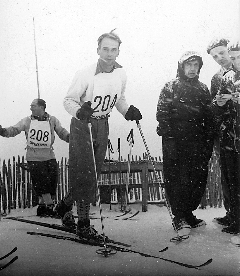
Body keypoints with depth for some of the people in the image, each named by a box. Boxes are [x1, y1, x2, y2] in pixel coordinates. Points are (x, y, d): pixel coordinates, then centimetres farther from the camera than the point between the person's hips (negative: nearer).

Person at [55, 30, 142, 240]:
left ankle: (65, 205, 32)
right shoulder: (86, 75, -18)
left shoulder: (121, 74, -1)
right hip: (83, 125, -6)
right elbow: (68, 100, -13)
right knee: (85, 173, -9)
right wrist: (79, 111, -33)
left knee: (94, 172, 10)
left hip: (103, 125, 6)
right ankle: (83, 224, 1)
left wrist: (128, 111, -4)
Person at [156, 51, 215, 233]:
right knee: (177, 179, -4)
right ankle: (179, 218, 4)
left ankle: (188, 213, 19)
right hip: (176, 142, -4)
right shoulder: (171, 87, 3)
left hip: (197, 143, 5)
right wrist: (168, 138, -13)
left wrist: (209, 142, 7)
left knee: (198, 180, 5)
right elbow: (162, 114, -4)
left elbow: (209, 117, 15)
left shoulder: (203, 89, 16)